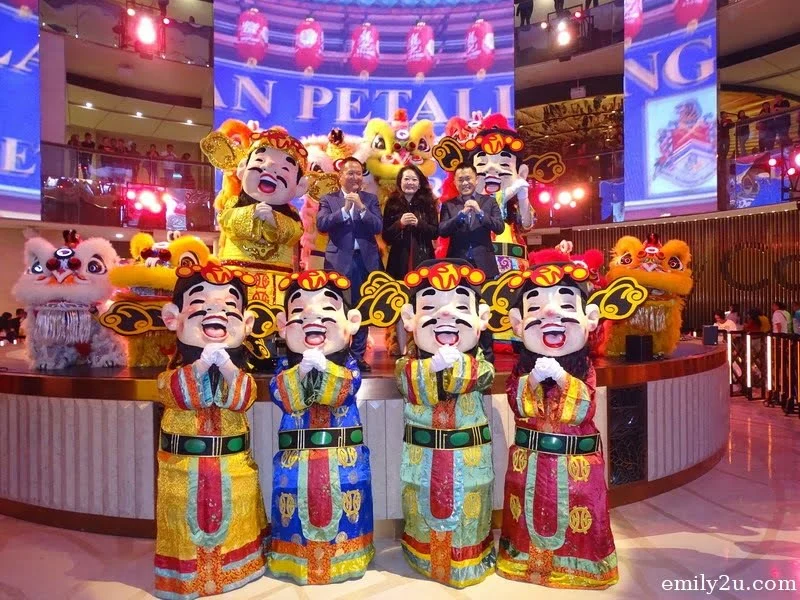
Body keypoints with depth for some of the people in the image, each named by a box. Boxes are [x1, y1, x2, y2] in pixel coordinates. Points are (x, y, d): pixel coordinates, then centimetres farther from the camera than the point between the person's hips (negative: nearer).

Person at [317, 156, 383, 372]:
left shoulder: (370, 199, 9)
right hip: (339, 261, -2)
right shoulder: (328, 200, 5)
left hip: (365, 261, 2)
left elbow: (378, 227, -3)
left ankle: (358, 355, 17)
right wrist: (345, 209, -18)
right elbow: (321, 225, -10)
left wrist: (361, 208, -15)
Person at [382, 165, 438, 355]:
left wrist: (418, 223, -14)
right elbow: (385, 236, 2)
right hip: (400, 260, 0)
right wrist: (400, 223, -14)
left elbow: (435, 232, 2)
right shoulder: (392, 204, 5)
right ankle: (402, 348, 7)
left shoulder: (427, 203, 7)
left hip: (423, 260, 0)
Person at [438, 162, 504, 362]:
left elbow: (500, 227, -5)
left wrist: (480, 212, -19)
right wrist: (461, 214, -20)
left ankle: (487, 352, 17)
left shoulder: (489, 202, 7)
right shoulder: (448, 205, 6)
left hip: (484, 263, 0)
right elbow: (442, 231, -7)